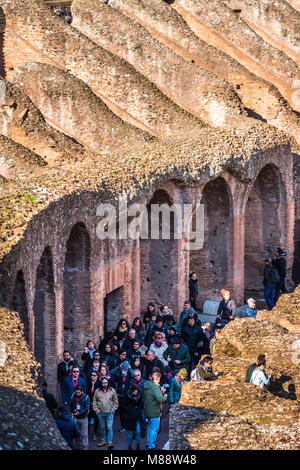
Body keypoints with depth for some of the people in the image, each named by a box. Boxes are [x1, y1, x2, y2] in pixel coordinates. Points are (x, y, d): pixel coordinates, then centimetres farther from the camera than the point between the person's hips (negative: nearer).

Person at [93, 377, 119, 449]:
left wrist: (113, 410, -2)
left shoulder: (112, 391, 2)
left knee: (109, 427, -8)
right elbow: (94, 402, 8)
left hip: (109, 413, -2)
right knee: (102, 427, 11)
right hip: (100, 413, 2)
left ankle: (110, 443, -8)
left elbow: (116, 402, 7)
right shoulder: (97, 391, 4)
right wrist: (96, 410, 0)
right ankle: (103, 440, 26)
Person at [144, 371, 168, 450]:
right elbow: (160, 399, -30)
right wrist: (165, 396, -10)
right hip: (154, 412, -8)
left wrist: (161, 391, 16)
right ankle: (151, 445, 7)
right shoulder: (155, 387, -23)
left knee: (150, 426, 23)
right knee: (154, 428, 3)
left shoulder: (147, 386, 4)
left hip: (147, 410, 8)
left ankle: (148, 442, 31)